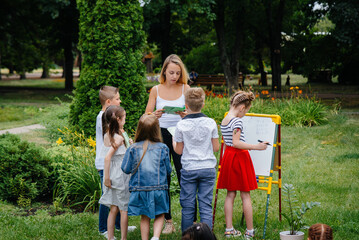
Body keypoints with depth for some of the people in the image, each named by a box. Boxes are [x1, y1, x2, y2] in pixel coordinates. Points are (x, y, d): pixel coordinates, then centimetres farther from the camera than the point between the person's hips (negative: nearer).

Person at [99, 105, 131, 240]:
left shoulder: (107, 135, 5)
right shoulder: (119, 137, -18)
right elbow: (108, 157, -24)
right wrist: (106, 177, -21)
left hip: (113, 175, 7)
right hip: (121, 176, -7)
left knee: (114, 209, 14)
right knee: (124, 209, 5)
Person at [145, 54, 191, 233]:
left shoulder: (185, 89, 3)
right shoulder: (156, 90, 5)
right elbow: (147, 116, 4)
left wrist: (186, 115, -22)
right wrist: (155, 115, -19)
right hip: (161, 135, 1)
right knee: (162, 179, 3)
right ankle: (168, 221, 12)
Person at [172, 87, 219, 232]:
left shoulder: (181, 125, -7)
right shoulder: (210, 123, -3)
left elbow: (179, 150, 1)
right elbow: (216, 148, 2)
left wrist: (173, 141, 20)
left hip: (188, 169, -1)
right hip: (208, 168, 1)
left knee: (187, 206, 7)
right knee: (206, 205, 4)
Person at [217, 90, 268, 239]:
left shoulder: (224, 121, 10)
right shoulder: (237, 121, -16)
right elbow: (236, 143, -22)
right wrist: (256, 147, -22)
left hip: (228, 155, 8)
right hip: (239, 156, -8)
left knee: (230, 193, 10)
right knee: (245, 195, 0)